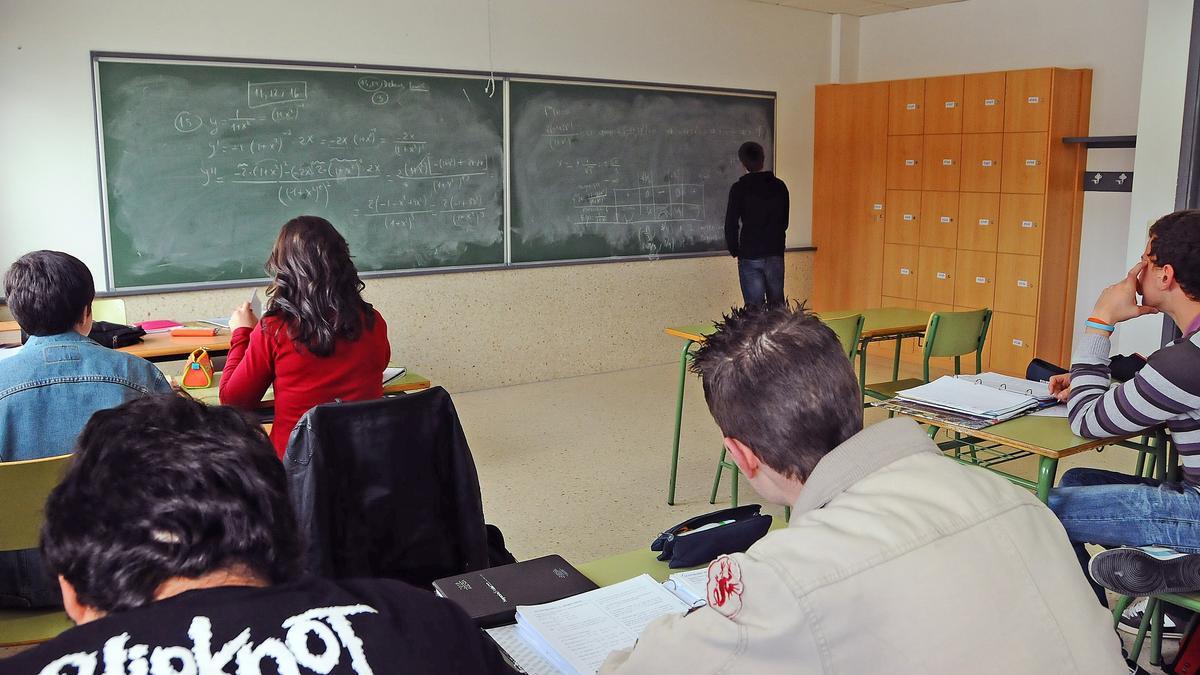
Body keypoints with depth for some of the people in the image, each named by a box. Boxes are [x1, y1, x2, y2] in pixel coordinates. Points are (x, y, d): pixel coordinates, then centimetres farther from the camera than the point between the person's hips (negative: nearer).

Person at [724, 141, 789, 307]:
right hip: (776, 255, 3)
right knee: (777, 306, 12)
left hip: (750, 257, -3)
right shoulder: (779, 186, 3)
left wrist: (734, 250, 7)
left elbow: (731, 224, -7)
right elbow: (784, 222, 10)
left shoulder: (739, 188, -8)